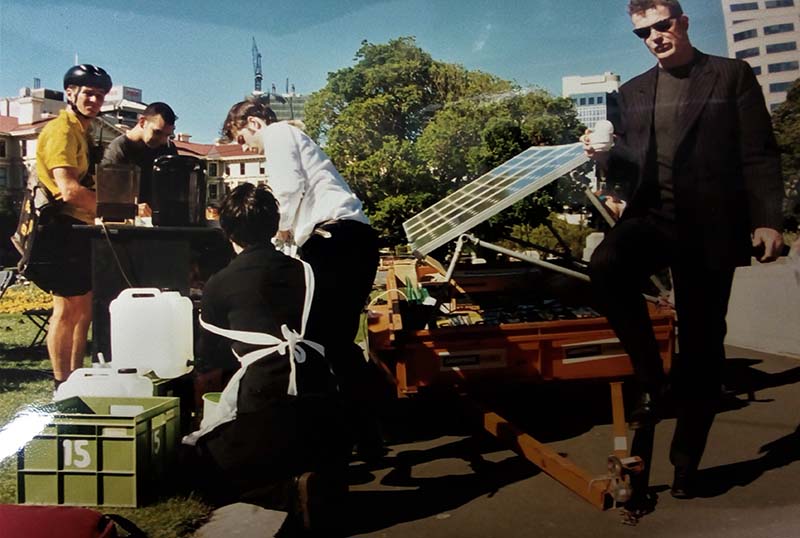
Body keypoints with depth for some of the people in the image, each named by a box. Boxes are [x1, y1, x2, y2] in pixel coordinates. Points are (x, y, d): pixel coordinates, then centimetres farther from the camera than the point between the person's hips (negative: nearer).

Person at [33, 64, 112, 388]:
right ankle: (62, 387, 7)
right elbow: (69, 190, -24)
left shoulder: (82, 131, 18)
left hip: (80, 229, 10)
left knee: (84, 306, 15)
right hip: (64, 227, -10)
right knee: (67, 309, -4)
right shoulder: (61, 130, -12)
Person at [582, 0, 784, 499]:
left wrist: (767, 219, -10)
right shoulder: (634, 91, 16)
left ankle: (687, 459, 19)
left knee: (702, 340, 2)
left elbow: (760, 154, 1)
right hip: (652, 215, 2)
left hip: (709, 224, -2)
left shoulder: (732, 75, 7)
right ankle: (652, 379, -10)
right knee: (606, 265, -31)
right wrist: (604, 155, -7)